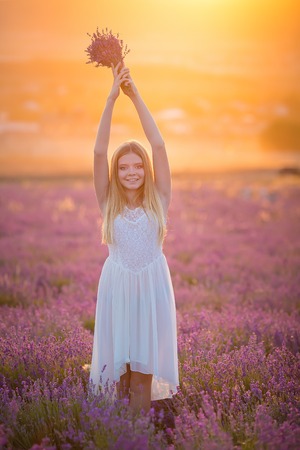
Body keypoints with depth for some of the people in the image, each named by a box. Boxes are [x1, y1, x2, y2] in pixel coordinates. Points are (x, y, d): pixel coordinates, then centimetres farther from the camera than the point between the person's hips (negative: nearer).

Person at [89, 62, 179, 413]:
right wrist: (112, 97, -13)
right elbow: (99, 151, -9)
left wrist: (135, 96, -8)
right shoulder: (108, 203, 0)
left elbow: (158, 144, -7)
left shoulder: (158, 200, 0)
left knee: (143, 370, 2)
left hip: (152, 285, 0)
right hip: (117, 286, 0)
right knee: (120, 365, 4)